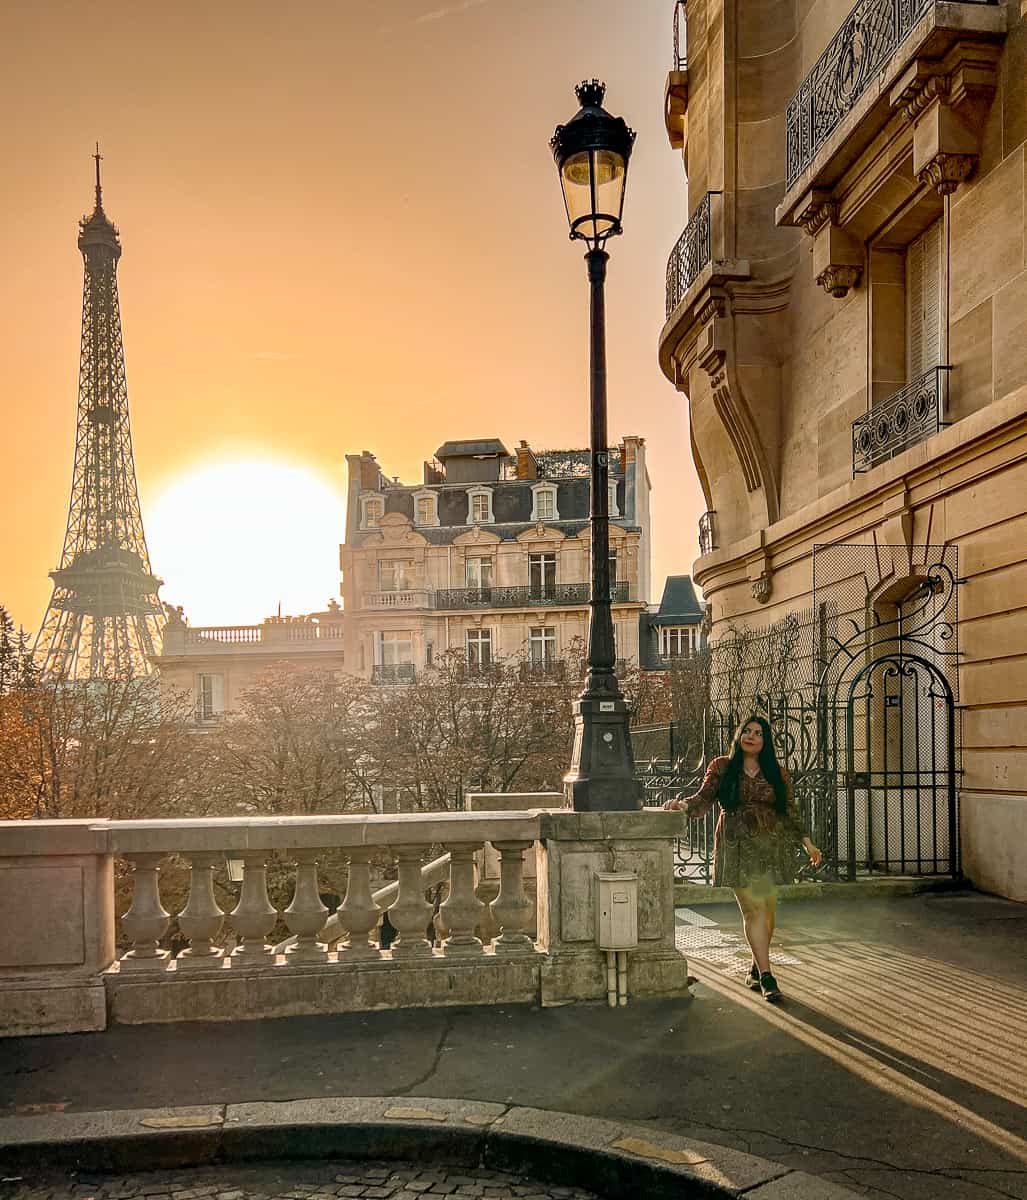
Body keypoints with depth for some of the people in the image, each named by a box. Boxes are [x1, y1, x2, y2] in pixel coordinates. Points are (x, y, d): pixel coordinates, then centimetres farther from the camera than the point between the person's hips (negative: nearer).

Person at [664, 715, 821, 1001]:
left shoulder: (777, 774, 11)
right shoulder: (722, 767, 6)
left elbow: (790, 812, 15)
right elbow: (704, 800, 2)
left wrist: (806, 842, 12)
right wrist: (683, 803, -17)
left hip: (771, 846, 2)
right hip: (738, 846, -2)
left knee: (767, 909, 2)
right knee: (753, 909, -9)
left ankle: (756, 969, 22)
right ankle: (766, 975, -6)